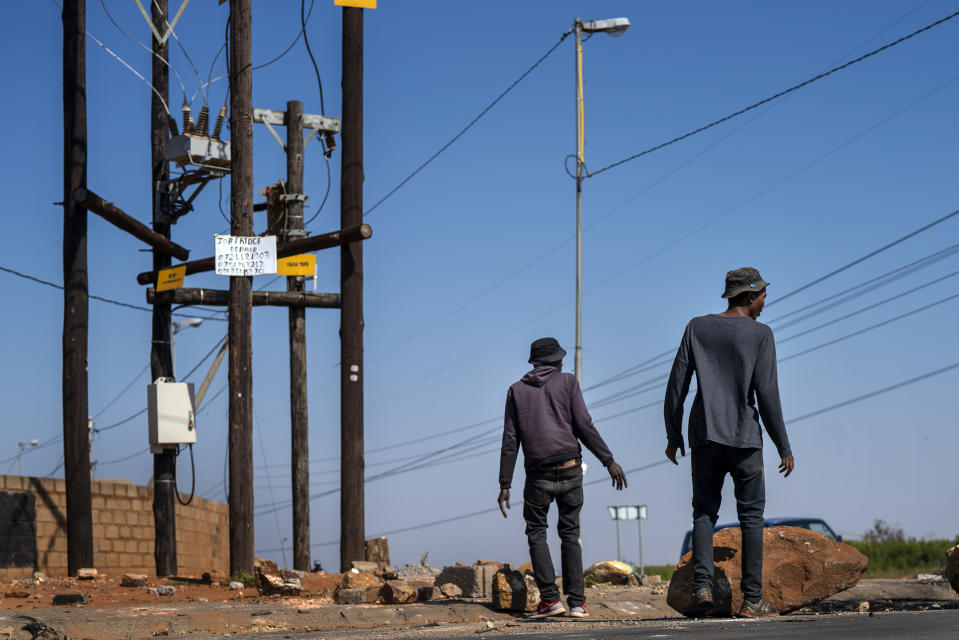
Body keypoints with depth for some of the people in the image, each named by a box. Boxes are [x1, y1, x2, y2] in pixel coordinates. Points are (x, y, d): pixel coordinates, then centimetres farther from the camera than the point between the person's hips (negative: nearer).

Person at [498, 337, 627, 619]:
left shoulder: (517, 391, 12)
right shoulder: (567, 382, 8)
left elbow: (510, 440, 6)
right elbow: (584, 426, -3)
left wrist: (505, 484, 6)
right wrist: (609, 461, -1)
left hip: (538, 475, 0)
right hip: (570, 470, 0)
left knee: (536, 533, 11)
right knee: (570, 534, 10)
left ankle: (550, 599, -3)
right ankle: (577, 602, 2)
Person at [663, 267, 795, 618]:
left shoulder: (697, 327, 5)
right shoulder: (760, 334, -4)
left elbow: (677, 386, 3)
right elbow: (767, 395, -8)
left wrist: (673, 436, 12)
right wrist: (784, 447, -1)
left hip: (704, 437, 3)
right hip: (745, 438, -3)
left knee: (704, 513, 9)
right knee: (751, 516, 5)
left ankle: (702, 587, -9)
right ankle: (752, 599, 2)